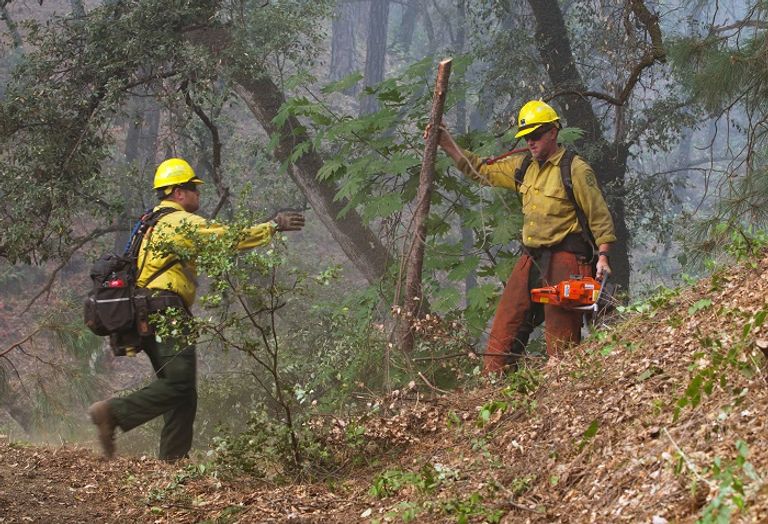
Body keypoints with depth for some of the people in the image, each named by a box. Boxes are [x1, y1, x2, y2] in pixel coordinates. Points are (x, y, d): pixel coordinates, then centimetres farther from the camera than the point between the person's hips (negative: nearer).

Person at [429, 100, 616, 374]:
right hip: (531, 259, 7)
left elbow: (600, 217, -8)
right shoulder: (523, 166, 12)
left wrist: (603, 256, -16)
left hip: (564, 260, -7)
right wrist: (447, 145, 13)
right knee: (504, 329, 4)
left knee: (561, 337, -6)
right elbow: (481, 169, 20)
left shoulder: (575, 169, -8)